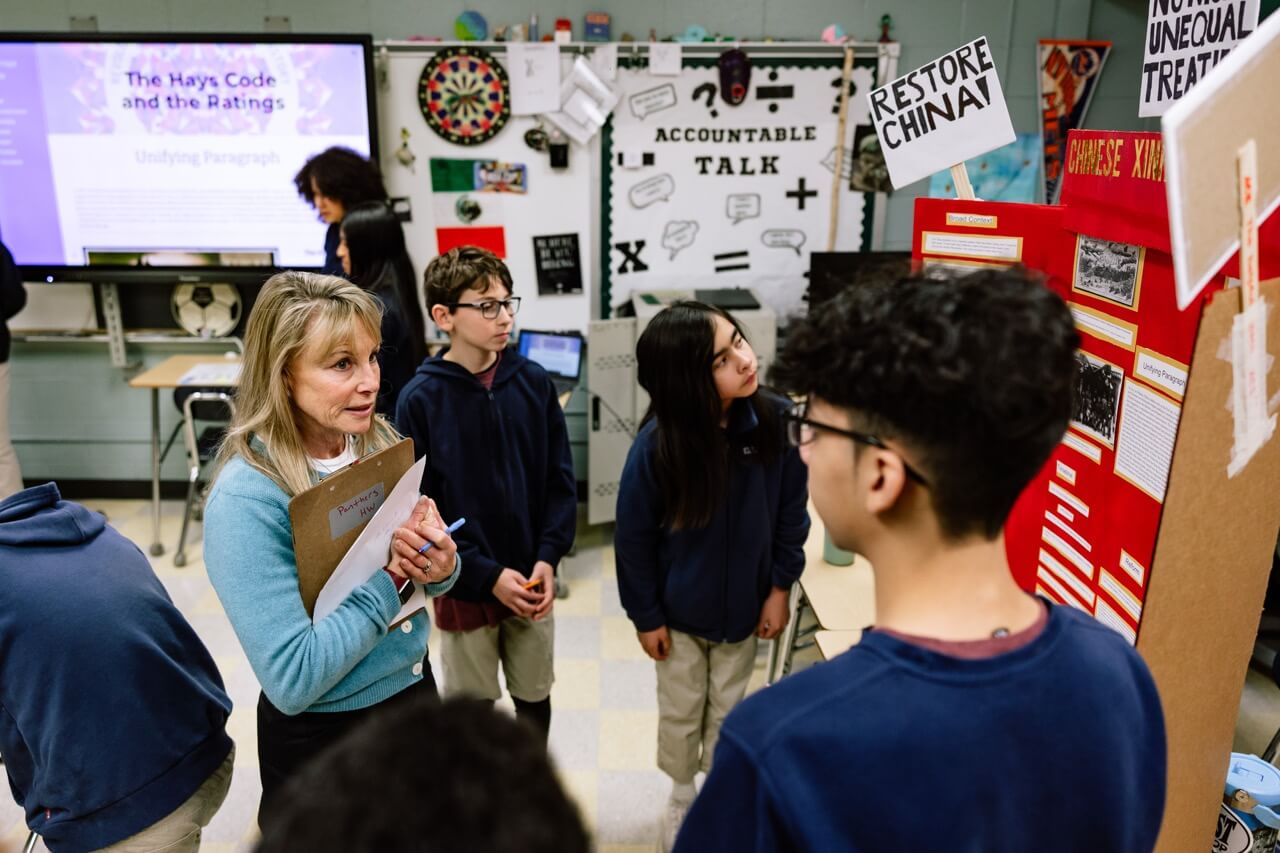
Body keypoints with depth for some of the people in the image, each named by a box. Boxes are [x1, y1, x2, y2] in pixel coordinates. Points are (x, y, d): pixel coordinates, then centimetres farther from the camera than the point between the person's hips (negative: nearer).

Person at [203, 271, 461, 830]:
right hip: (319, 739, -6)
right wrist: (392, 575, -27)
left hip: (415, 689, 6)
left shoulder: (382, 446, -7)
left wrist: (441, 566, -20)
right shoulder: (246, 500, -26)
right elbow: (292, 680, -27)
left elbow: (417, 577, 2)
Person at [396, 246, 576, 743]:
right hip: (465, 585, -3)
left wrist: (548, 558, -10)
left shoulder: (533, 382, -4)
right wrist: (488, 575, -15)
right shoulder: (421, 399, -13)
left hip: (531, 579, 3)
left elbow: (560, 477, 0)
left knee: (535, 696, 20)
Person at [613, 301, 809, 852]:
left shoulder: (775, 419, -21)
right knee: (681, 711, 21)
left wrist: (779, 588, -3)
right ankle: (681, 796, 48)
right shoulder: (658, 443, -27)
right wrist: (645, 616, -7)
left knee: (728, 708, 22)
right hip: (678, 610, -1)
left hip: (744, 603, 2)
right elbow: (633, 537, -14)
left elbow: (792, 509, -7)